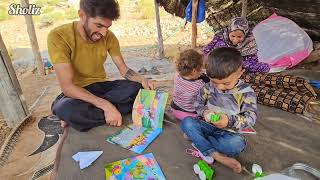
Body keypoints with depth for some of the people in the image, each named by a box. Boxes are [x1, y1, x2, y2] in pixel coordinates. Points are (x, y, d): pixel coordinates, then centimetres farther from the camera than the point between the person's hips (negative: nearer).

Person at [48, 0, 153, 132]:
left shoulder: (109, 37, -7)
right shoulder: (58, 37, -21)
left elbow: (123, 69, -1)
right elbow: (67, 86, -26)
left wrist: (141, 79, -23)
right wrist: (105, 105, -35)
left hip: (101, 86, 6)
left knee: (137, 88, -22)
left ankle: (81, 116, -15)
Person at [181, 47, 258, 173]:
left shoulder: (246, 93, -12)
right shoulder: (209, 87, -5)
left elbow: (251, 118, -14)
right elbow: (198, 104, 5)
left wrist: (230, 121, -31)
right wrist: (204, 112, -19)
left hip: (228, 131, -2)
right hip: (207, 125, 2)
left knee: (237, 144, -34)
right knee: (187, 122, -24)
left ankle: (197, 139, -15)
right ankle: (216, 155, -28)